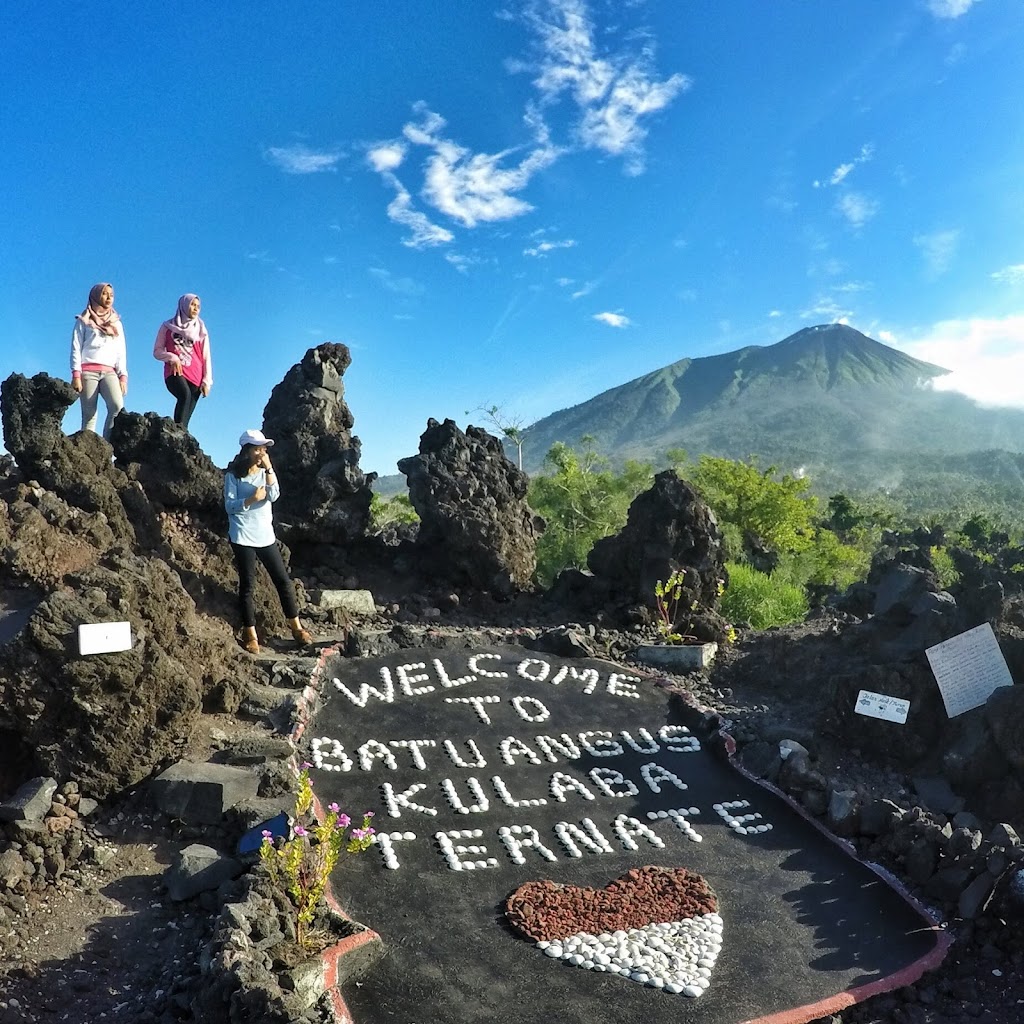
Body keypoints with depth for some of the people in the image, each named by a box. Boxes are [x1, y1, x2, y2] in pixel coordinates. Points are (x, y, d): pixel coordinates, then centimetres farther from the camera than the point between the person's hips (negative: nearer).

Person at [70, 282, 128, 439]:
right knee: (89, 414, -10)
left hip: (109, 372, 2)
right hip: (88, 371, -2)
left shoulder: (116, 323, 24)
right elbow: (76, 348, 6)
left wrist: (123, 376, 4)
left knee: (118, 407, -24)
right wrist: (76, 375, -7)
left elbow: (121, 352, 18)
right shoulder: (84, 321, 14)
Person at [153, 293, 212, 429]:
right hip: (174, 372, -3)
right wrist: (172, 358, -9)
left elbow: (206, 356, 14)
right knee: (185, 395, -34)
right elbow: (157, 351, 12)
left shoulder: (200, 329, 18)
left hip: (195, 375, 3)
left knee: (187, 415, -8)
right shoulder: (168, 326, 13)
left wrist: (207, 381, 4)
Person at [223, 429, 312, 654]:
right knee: (247, 585, 2)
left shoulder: (265, 472, 8)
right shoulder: (233, 475, -4)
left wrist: (268, 469, -14)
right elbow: (229, 505, -10)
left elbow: (274, 496, -8)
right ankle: (250, 634, 11)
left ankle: (296, 627, 16)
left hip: (266, 535, 4)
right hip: (243, 537, -4)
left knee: (283, 580, 5)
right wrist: (251, 499, -25)